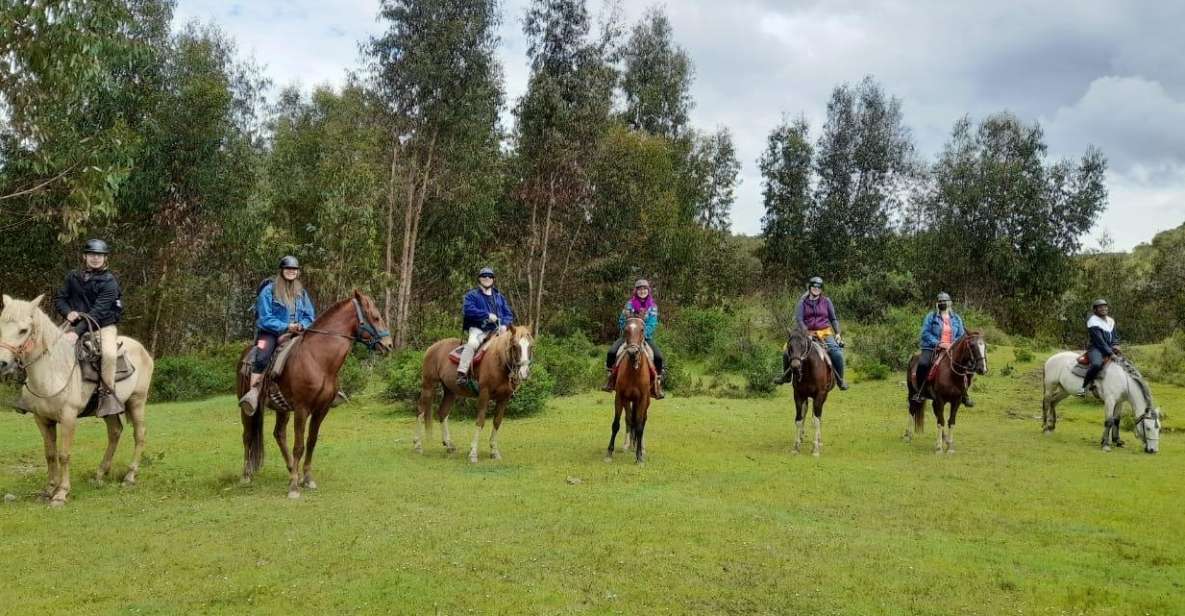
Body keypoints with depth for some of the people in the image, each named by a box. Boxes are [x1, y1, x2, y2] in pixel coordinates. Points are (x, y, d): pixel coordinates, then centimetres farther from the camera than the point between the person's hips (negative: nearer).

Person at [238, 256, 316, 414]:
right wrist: (285, 327, -17)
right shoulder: (269, 290, -1)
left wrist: (302, 326, -11)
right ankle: (253, 393, -36)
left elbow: (310, 316, 12)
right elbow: (265, 319, -7)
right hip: (271, 332, -4)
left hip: (296, 333, 4)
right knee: (262, 356, -33)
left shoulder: (302, 292, 12)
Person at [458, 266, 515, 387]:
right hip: (477, 329, -5)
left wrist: (504, 325, -6)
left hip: (497, 329, 5)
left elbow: (509, 314, 16)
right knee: (472, 343, -35)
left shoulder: (499, 296, 21)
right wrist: (487, 315, -15)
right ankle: (461, 373, -40)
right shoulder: (472, 295, 6)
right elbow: (468, 310, -11)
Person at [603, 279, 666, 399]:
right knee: (612, 351, -22)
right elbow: (622, 320, 5)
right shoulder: (630, 304, 4)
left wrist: (643, 333, -21)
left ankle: (658, 381, -8)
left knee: (658, 356, -23)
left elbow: (652, 325, -7)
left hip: (646, 336, -1)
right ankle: (611, 375, -3)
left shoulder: (653, 306, 2)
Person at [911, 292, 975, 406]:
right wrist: (938, 343, -15)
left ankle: (964, 395, 5)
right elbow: (925, 333, -4)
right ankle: (919, 392, -17)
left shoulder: (956, 318, 14)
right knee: (923, 363, -31)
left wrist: (953, 345, -6)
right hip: (932, 348, -3)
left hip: (952, 349, 3)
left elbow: (961, 335, 14)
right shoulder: (931, 317, 3)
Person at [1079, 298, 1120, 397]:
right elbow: (1099, 340, -18)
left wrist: (1115, 345, -4)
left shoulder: (1111, 321, 14)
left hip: (1109, 348, 8)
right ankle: (1085, 386, -23)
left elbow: (1115, 335, 19)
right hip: (1095, 348, -8)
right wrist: (1110, 353, -23)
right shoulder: (1093, 321, -12)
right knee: (1096, 364, -37)